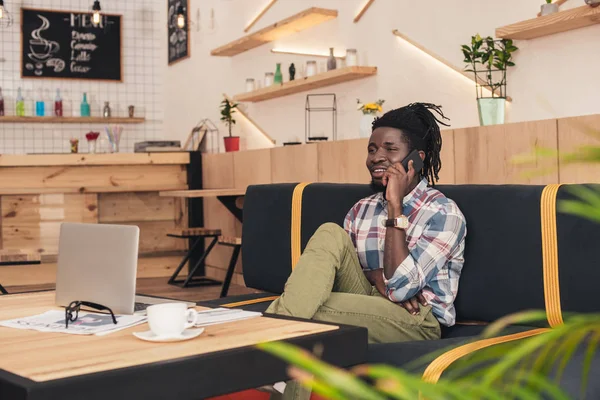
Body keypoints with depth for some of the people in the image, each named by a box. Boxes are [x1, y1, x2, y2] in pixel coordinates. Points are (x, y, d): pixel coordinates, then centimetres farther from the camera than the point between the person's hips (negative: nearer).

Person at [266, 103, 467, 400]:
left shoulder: (444, 213, -8)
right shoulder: (362, 209, 10)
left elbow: (400, 289, -18)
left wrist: (395, 206, -18)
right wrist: (377, 277, -19)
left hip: (416, 321, -5)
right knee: (330, 234, -20)